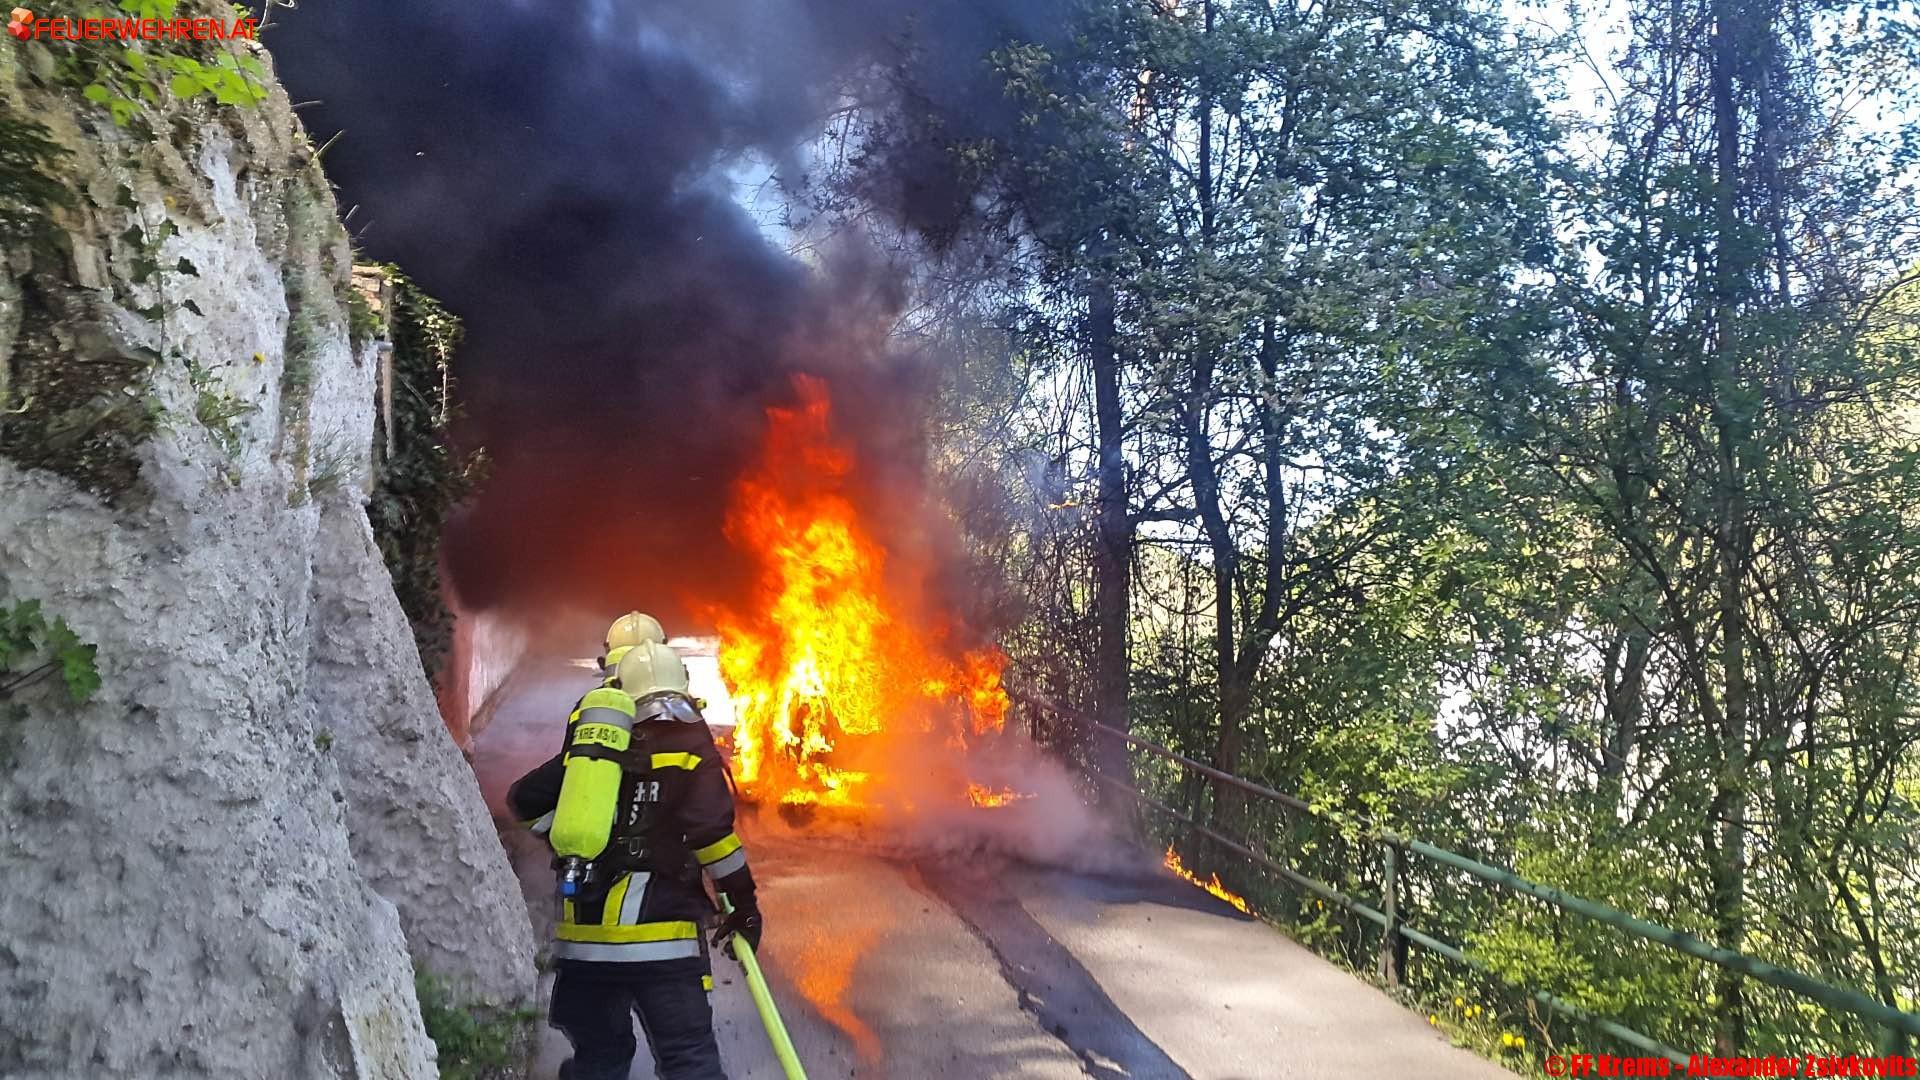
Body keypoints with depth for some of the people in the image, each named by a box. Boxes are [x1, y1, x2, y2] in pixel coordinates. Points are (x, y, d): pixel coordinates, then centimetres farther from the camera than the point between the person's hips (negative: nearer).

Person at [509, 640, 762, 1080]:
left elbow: (524, 799, 13)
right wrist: (744, 904, -4)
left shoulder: (593, 743, 13)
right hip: (660, 939, -4)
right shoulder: (688, 741, -1)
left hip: (582, 938, 4)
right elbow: (711, 827, -12)